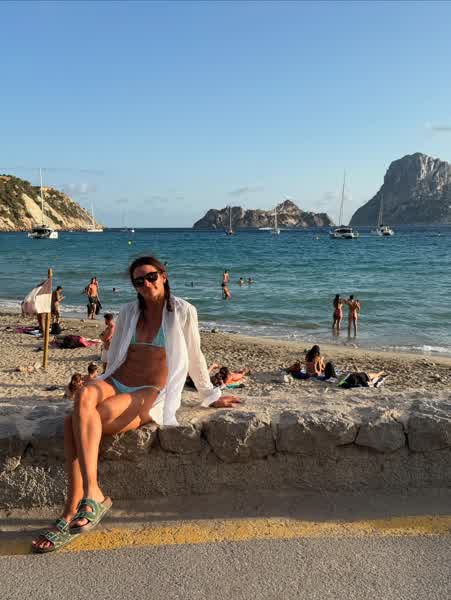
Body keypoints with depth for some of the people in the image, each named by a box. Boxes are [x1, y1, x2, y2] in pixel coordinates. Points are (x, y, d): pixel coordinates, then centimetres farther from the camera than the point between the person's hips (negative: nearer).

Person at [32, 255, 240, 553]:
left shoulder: (183, 312, 4)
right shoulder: (129, 312, 17)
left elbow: (195, 358, 13)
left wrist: (210, 395, 20)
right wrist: (101, 387, 21)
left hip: (149, 395, -4)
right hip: (116, 383, 5)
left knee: (76, 422, -29)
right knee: (84, 395, -33)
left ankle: (71, 513, -23)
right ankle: (91, 494, -35)